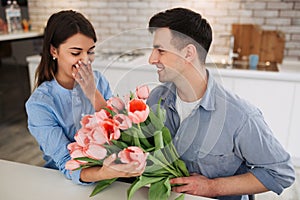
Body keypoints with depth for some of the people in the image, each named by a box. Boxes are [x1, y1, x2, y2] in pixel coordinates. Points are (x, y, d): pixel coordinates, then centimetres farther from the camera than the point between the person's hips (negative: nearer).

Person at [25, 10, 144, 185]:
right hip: (64, 180, -2)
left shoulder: (99, 80, -1)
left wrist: (93, 94, -18)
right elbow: (66, 164, -20)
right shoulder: (38, 103, -14)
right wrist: (103, 173, -40)